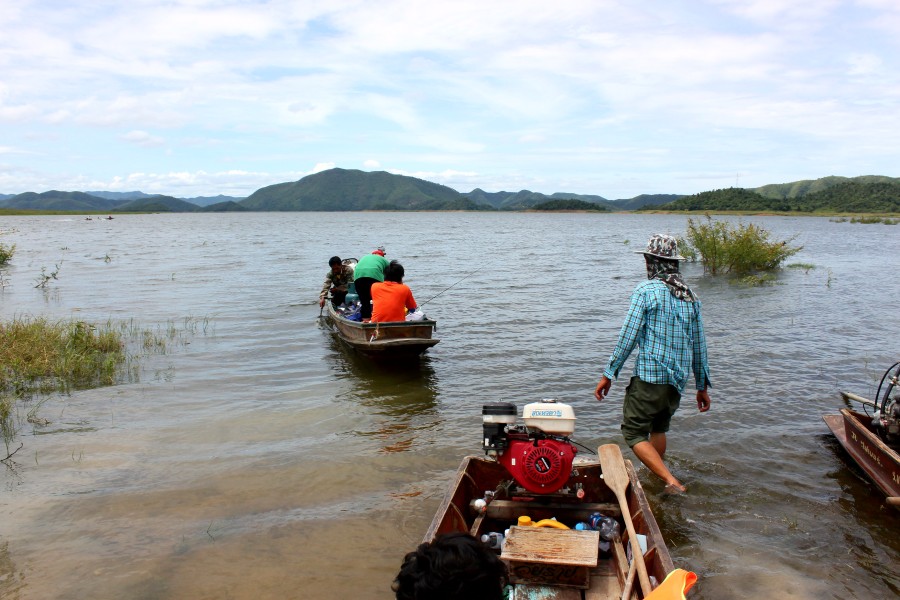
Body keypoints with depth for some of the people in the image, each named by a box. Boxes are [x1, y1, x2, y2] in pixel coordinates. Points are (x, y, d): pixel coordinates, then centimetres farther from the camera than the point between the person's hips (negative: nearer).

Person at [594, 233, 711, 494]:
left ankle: (671, 481, -13)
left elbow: (628, 336, -13)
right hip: (679, 379, 7)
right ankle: (655, 479, 34)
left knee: (634, 433, 1)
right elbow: (699, 345, 13)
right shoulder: (691, 296, 10)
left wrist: (608, 375, -6)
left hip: (649, 377, -7)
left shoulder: (645, 291, -9)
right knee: (658, 428, 25)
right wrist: (702, 386, 20)